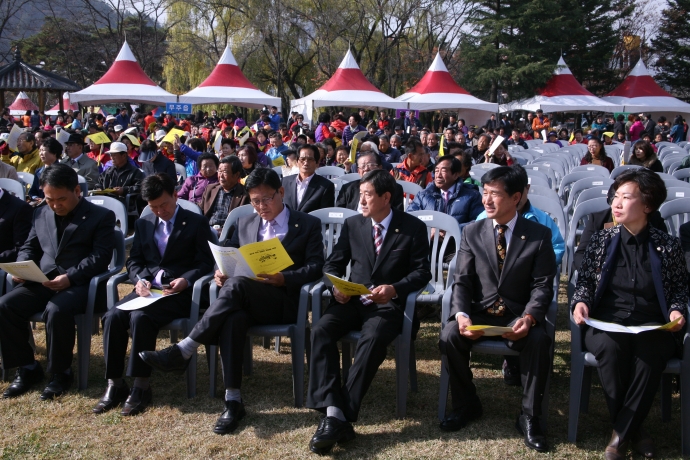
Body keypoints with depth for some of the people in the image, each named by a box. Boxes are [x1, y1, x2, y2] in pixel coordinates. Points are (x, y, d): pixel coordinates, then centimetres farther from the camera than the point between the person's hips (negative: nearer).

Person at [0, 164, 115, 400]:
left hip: (79, 283, -5)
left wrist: (70, 277, -24)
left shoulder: (101, 216, 2)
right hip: (42, 281, 6)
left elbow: (100, 257, -8)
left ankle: (61, 373, -12)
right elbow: (29, 247, 22)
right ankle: (27, 368, -3)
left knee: (56, 311, -35)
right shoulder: (41, 213, 19)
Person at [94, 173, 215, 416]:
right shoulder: (143, 223, 20)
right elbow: (133, 261, 17)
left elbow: (205, 262, 0)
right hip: (147, 288, 5)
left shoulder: (196, 223, 6)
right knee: (112, 316, -24)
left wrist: (185, 280, -18)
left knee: (141, 317, -32)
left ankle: (141, 387, -24)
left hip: (178, 292, -5)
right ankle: (114, 384, -16)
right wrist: (140, 279, -5)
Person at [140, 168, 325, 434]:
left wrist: (283, 278, -19)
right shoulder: (245, 224, 23)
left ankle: (183, 352, -34)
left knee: (237, 285, -35)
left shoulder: (308, 224, 9)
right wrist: (222, 272, -5)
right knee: (233, 319, -36)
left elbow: (315, 267, -2)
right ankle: (233, 401, -34)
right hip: (245, 300, 4)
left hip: (284, 301, -3)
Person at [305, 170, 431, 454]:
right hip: (352, 300, 4)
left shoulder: (413, 228, 3)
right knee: (320, 330, -27)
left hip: (388, 303, -3)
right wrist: (336, 286, -10)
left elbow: (422, 272, -1)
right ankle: (333, 412, -35)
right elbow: (333, 264, 13)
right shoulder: (352, 224, 13)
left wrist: (394, 289, -19)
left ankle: (344, 416, -31)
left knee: (373, 339, -36)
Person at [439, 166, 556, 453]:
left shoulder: (539, 235, -2)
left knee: (538, 341, -32)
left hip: (518, 315, -2)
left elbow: (542, 286, -6)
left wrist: (529, 317, -26)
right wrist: (461, 314, -19)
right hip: (479, 312, 2)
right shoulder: (472, 233, 4)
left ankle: (529, 418, -12)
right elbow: (461, 281, 1)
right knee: (449, 336, -26)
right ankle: (466, 405, 0)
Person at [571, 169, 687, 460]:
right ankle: (633, 427, -11)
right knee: (608, 347, -35)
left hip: (651, 326, 0)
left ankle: (621, 432, -16)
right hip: (606, 323, 1)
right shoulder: (602, 240, 8)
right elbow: (585, 280, 11)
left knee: (652, 354, -35)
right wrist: (581, 301, -8)